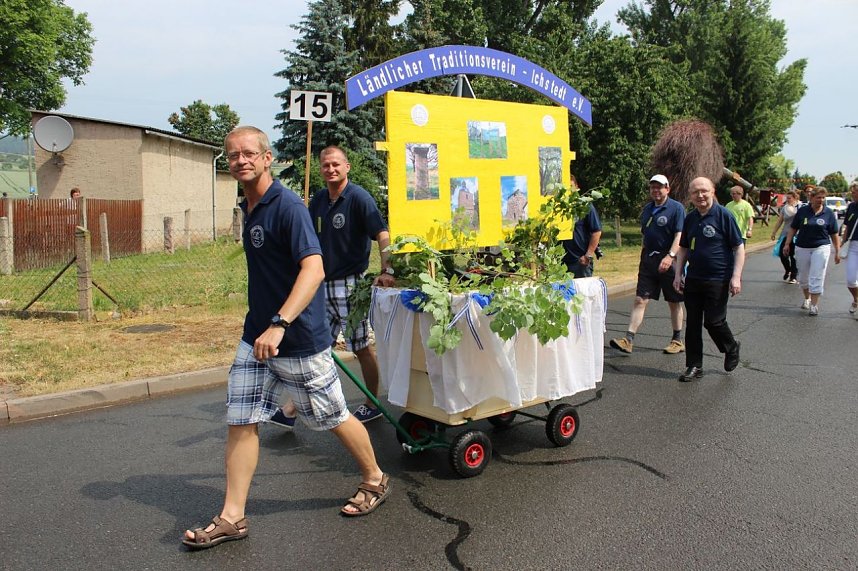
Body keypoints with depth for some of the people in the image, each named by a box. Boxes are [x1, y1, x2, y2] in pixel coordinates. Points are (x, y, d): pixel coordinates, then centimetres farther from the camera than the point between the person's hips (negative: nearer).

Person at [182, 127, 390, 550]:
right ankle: (231, 518, 17)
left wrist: (279, 325, -39)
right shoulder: (248, 208, 10)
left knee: (333, 418, 8)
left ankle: (375, 480, 32)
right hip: (255, 336, 8)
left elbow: (313, 269, -29)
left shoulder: (287, 206, -18)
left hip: (299, 341, -8)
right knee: (240, 422, 6)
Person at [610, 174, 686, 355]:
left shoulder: (676, 208, -7)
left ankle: (677, 340, 22)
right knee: (640, 300, -1)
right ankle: (628, 339, -5)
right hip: (648, 259, 6)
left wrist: (670, 256, -27)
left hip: (668, 260, -6)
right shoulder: (647, 208, 14)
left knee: (674, 302, 8)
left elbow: (680, 235, -16)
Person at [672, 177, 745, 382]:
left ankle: (731, 348, 28)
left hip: (718, 280, -5)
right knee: (692, 323, 5)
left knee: (714, 321, -3)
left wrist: (736, 276, -15)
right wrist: (678, 274, 10)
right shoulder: (690, 218, 9)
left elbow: (739, 248, -8)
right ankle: (694, 366, 15)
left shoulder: (724, 215, -8)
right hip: (693, 279, 5)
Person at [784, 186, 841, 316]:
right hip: (802, 248, 2)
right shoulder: (802, 211, 1)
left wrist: (837, 252, 3)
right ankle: (807, 299, 34)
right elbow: (793, 229, 7)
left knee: (817, 278, -6)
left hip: (821, 248, -2)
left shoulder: (829, 213, -1)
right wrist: (787, 244, 0)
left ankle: (814, 305, -2)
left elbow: (834, 234, 3)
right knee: (803, 277, 13)